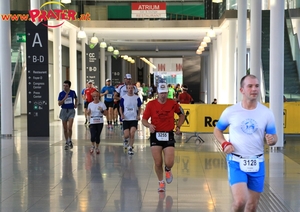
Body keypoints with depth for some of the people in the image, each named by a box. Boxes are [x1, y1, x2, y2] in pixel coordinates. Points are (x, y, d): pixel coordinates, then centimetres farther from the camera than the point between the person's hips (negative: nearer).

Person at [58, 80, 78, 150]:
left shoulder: (73, 92, -1)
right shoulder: (61, 94, -4)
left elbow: (76, 98, 21)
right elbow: (59, 104, -8)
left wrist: (76, 105, 9)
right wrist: (65, 98, -19)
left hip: (71, 111, -1)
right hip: (64, 110, 1)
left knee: (69, 128, -14)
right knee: (65, 129, 7)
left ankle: (70, 140, 8)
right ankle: (66, 142, 21)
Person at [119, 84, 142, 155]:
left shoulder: (137, 98, 0)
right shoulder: (123, 98, -1)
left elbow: (139, 108, 10)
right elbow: (121, 108, 8)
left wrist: (139, 115, -5)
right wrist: (121, 114, -10)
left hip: (134, 119, 0)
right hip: (126, 119, 0)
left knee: (132, 134, -11)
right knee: (126, 135, -3)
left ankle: (130, 148, 3)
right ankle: (125, 140, 33)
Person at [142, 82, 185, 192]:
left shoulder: (173, 103, -1)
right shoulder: (151, 104, -4)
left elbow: (182, 114, 15)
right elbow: (144, 119, 0)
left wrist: (178, 126, 3)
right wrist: (149, 125, -21)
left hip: (169, 135, 0)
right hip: (155, 135, 0)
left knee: (169, 163, -9)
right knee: (158, 163, -1)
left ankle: (168, 170, 29)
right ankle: (161, 182, 25)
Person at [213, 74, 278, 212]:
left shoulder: (266, 113, -1)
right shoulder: (230, 111, -4)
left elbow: (274, 137, 7)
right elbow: (217, 130, 11)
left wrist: (272, 140, -18)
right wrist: (224, 144, -9)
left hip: (257, 163, 3)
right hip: (236, 162, -2)